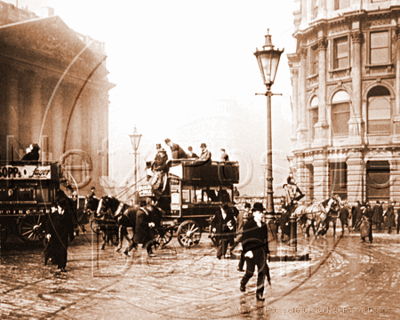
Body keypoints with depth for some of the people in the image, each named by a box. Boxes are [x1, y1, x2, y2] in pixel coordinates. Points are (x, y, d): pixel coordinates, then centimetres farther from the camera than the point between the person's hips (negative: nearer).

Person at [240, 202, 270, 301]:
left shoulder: (264, 226, 12)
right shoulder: (248, 225, -4)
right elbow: (245, 239, -8)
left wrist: (266, 251, 17)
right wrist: (247, 251, -16)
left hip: (261, 252, 4)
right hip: (251, 252, -4)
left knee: (262, 272, -4)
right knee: (250, 272, 2)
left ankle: (260, 293, 2)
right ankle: (243, 283, 35)